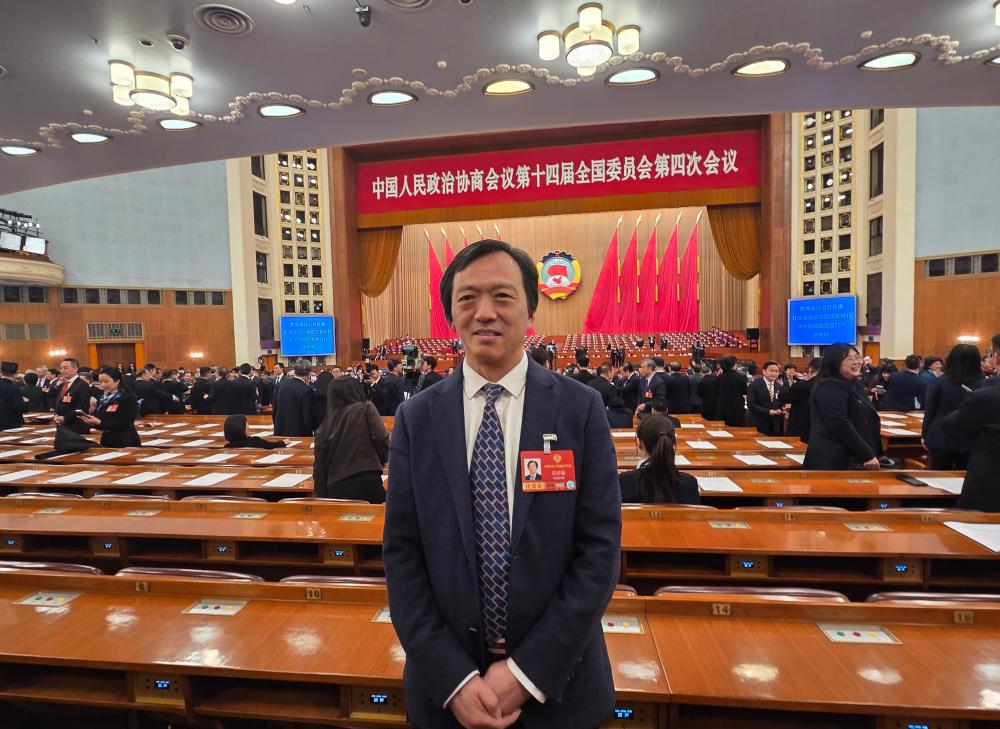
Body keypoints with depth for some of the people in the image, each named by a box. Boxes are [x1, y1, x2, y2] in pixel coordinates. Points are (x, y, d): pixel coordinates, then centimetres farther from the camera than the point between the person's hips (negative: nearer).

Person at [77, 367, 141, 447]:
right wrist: (90, 420, -9)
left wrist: (100, 422, -22)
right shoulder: (103, 398, 13)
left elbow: (124, 424, -17)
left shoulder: (128, 398, -9)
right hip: (106, 441, 7)